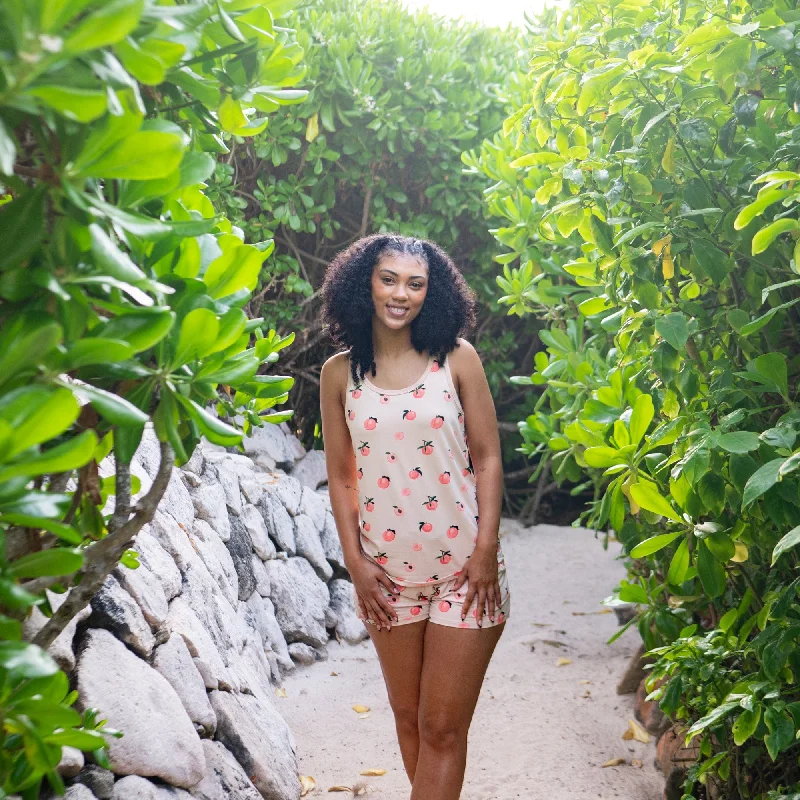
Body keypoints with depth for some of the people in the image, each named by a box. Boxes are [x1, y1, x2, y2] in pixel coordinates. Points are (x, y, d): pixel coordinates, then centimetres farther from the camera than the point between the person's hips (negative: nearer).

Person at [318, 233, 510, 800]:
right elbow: (340, 473, 5)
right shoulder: (340, 373, 1)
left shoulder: (456, 359, -3)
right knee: (409, 717, 14)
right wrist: (355, 560, -1)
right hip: (386, 571, 2)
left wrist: (486, 552, -8)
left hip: (464, 566, -2)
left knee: (442, 729, 0)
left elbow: (487, 458, -2)